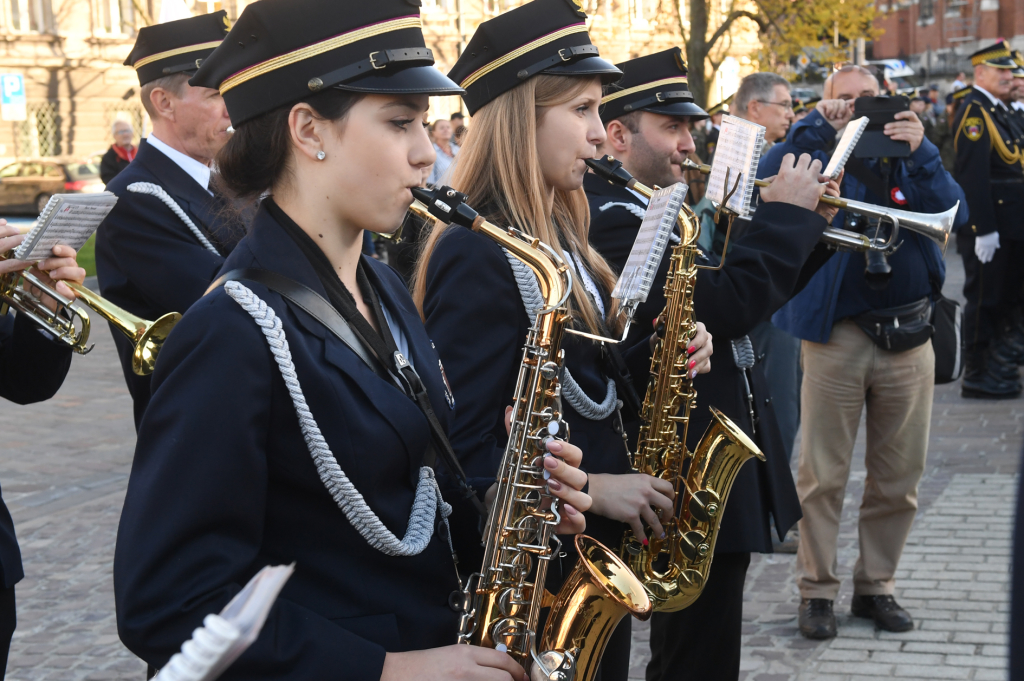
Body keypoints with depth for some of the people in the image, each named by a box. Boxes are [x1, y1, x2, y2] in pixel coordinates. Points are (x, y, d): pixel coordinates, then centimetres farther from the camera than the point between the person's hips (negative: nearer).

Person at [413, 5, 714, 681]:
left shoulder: (560, 236, 8)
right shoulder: (476, 253, -20)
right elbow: (464, 446, -22)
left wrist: (652, 358, -1)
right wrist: (589, 489, -24)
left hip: (600, 548, 9)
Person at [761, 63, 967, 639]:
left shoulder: (909, 160, 11)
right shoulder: (820, 158, 4)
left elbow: (953, 213, -6)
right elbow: (768, 181, -17)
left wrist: (921, 151, -18)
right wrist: (819, 126, -19)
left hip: (908, 339, 3)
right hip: (837, 336, -3)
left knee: (899, 477, 10)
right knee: (823, 475, 0)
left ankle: (877, 585, 23)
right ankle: (817, 589, 12)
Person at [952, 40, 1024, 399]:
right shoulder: (974, 111, -14)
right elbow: (973, 175, -21)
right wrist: (984, 229, -24)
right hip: (987, 225, -9)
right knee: (983, 300, -2)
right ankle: (976, 377, 7)